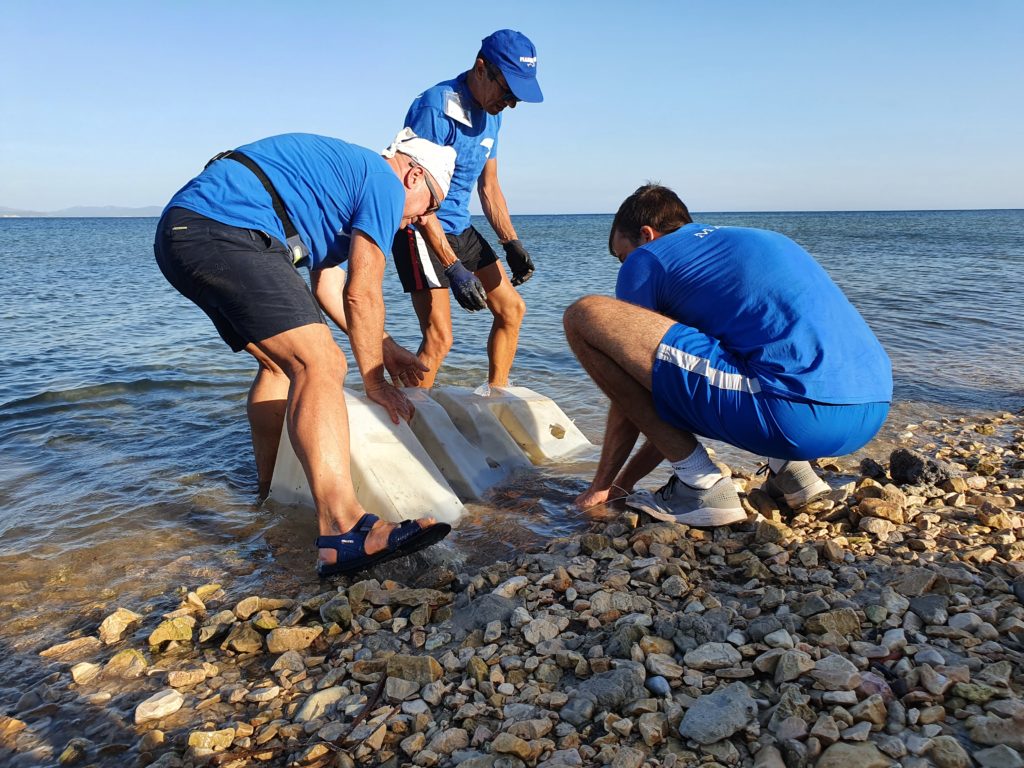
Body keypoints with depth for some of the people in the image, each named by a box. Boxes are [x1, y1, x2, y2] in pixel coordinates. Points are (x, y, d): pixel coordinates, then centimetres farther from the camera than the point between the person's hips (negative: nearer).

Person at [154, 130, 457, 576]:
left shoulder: (342, 172, 31)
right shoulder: (385, 182, 2)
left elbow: (328, 286, 31)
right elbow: (361, 294, -3)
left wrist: (384, 347, 32)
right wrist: (374, 379, 7)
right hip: (226, 233, -11)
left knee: (282, 361, 23)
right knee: (320, 365, -21)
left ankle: (271, 487, 37)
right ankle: (344, 533, -33)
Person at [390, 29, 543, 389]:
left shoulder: (491, 114, 8)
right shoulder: (435, 108, -20)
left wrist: (511, 243, 3)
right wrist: (453, 268, -29)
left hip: (460, 228, 9)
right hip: (421, 229, -9)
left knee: (511, 308, 11)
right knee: (439, 337, -17)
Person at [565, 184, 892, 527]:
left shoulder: (648, 258, 9)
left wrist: (602, 485, 26)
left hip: (797, 416, -9)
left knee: (586, 316, -3)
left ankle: (701, 486, 1)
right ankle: (789, 468, 16)